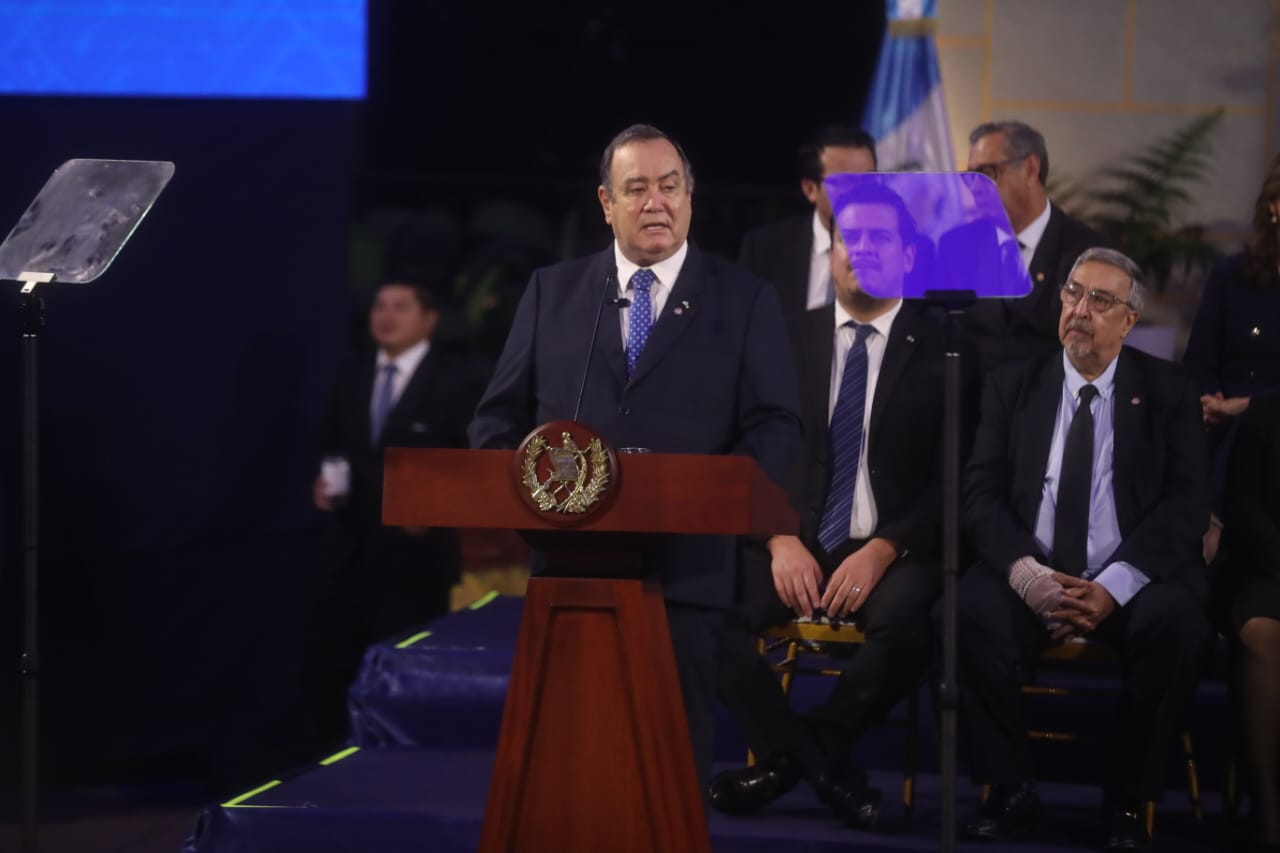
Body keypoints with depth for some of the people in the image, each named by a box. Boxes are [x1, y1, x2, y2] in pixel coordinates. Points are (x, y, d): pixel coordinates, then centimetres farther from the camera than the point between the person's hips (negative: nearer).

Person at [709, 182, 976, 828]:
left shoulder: (939, 351, 4)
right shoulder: (789, 341, 11)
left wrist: (884, 549, -16)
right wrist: (781, 540, -11)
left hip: (893, 552, -2)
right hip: (795, 545, 2)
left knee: (903, 617, -37)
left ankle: (797, 756, -13)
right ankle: (823, 771, -17)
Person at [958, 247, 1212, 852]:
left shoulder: (1167, 390, 6)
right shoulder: (1013, 387, 11)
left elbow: (1186, 502, -4)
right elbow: (981, 495, 3)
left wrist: (1113, 586, -18)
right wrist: (1026, 572, -17)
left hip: (1129, 585, -1)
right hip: (1031, 578, 1)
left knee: (1177, 623, -34)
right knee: (966, 612, -31)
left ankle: (1128, 801, -15)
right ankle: (1010, 790, -13)